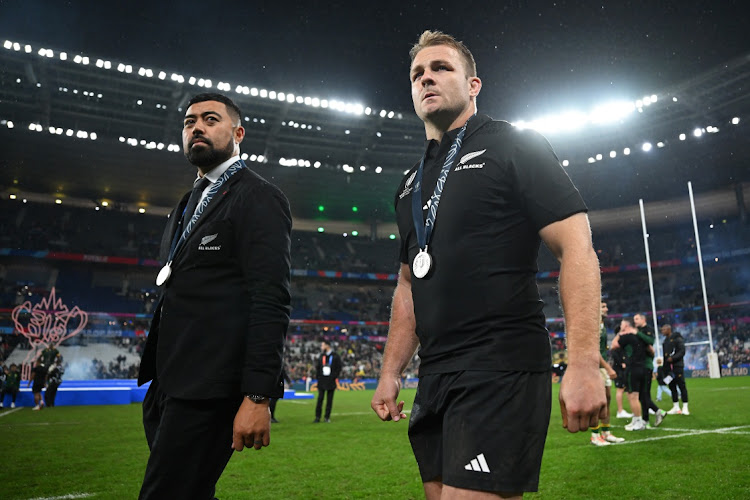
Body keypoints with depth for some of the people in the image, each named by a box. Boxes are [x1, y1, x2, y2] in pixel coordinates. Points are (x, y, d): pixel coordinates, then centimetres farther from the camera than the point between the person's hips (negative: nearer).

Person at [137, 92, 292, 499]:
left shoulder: (258, 198, -7)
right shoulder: (189, 205, 22)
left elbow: (271, 302, -17)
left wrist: (258, 396, -23)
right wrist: (158, 385, 21)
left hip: (210, 390, -9)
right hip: (170, 386, 9)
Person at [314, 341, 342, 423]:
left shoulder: (336, 356, 0)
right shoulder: (321, 356, 11)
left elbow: (339, 368, 0)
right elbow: (317, 367, 15)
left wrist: (334, 377, -9)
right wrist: (319, 376, 2)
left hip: (331, 381, -2)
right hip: (322, 381, 2)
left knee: (329, 400, 2)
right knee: (320, 399, 0)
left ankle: (327, 417, 10)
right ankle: (317, 417, 6)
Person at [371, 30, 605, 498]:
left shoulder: (514, 145, -1)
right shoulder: (412, 184, 18)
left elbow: (576, 245, -10)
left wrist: (584, 363, -19)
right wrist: (390, 372, 15)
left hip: (502, 372, -7)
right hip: (434, 380, 7)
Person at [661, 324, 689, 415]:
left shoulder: (677, 339, -4)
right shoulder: (665, 341, 17)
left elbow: (682, 351, -11)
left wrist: (672, 358, -22)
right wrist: (664, 368, 14)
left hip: (677, 366, -7)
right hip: (668, 367, 7)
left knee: (681, 385, -6)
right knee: (672, 386, 6)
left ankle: (685, 407, -1)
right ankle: (676, 407, 11)